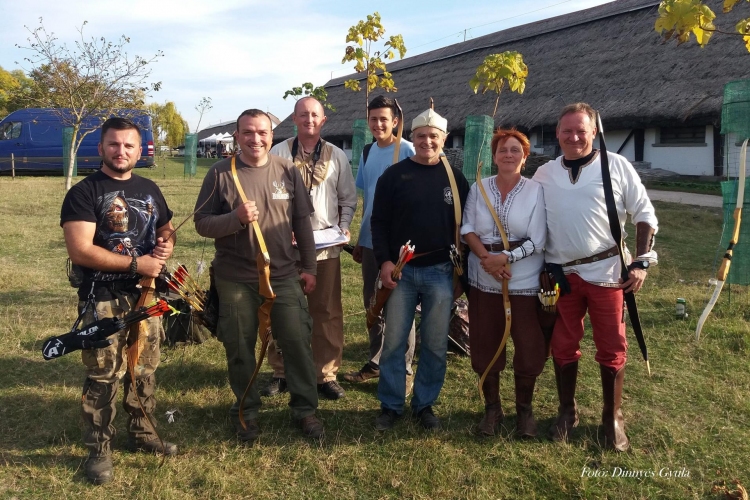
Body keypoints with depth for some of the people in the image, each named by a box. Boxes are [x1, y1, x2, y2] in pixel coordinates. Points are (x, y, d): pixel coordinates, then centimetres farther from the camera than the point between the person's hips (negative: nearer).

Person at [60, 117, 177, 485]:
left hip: (146, 296, 6)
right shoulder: (84, 192, -9)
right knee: (103, 378, 1)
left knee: (144, 371, 15)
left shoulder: (149, 190, 11)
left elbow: (166, 230, 23)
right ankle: (99, 450, 16)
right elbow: (80, 251, -19)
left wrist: (166, 245, -2)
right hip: (104, 301, -6)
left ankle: (142, 434, 31)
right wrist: (136, 264, -18)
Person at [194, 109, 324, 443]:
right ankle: (247, 412, 30)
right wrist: (236, 218, -23)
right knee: (240, 348, 11)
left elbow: (302, 222, 7)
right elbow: (202, 224, -4)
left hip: (285, 276, 1)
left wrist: (309, 268, 6)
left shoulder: (287, 171, 2)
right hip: (235, 279, -1)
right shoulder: (220, 173, -4)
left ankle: (305, 409, 23)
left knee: (297, 341, 5)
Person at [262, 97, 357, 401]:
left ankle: (326, 374, 18)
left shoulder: (337, 156, 8)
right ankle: (281, 372, 24)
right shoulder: (278, 153, 2)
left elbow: (349, 199, 12)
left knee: (327, 312, 5)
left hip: (326, 247, 1)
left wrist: (344, 227, -3)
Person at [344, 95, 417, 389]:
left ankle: (404, 370, 15)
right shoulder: (368, 153, 9)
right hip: (371, 242, 7)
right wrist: (360, 239, 15)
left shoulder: (407, 151, -10)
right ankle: (376, 363, 29)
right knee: (373, 304, 15)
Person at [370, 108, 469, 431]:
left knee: (435, 345, 7)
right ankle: (390, 405, 19)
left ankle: (425, 405, 23)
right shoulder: (394, 175, 2)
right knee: (394, 341, 4)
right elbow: (379, 221, 1)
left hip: (440, 273, 1)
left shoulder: (455, 178, 7)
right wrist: (384, 261, -10)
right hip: (400, 271, -1)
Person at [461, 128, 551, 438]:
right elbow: (467, 229, -1)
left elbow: (537, 241, -9)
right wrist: (486, 257, -16)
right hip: (483, 280, 2)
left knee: (529, 347, 4)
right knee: (485, 346, 9)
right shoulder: (479, 188, 4)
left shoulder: (536, 191, -4)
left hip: (524, 282, -2)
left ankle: (524, 409, 25)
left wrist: (505, 258, -20)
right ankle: (491, 407, 27)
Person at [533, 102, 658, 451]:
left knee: (612, 348, 6)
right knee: (563, 346, 10)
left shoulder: (617, 166, -1)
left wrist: (641, 262, -6)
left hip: (606, 272, -2)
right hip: (560, 274, 2)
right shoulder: (544, 174, 7)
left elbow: (644, 214, 1)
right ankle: (566, 412, 27)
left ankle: (613, 419, 22)